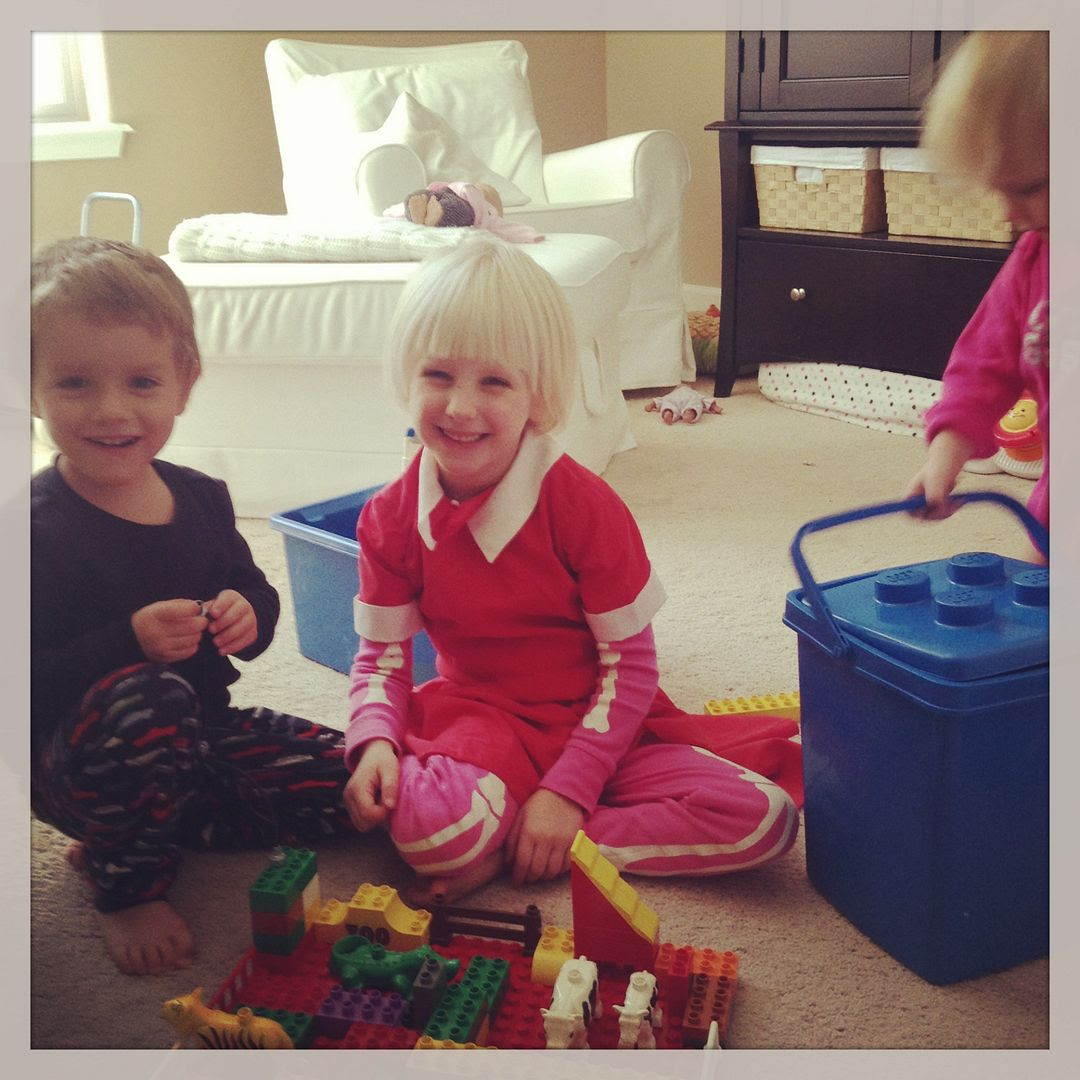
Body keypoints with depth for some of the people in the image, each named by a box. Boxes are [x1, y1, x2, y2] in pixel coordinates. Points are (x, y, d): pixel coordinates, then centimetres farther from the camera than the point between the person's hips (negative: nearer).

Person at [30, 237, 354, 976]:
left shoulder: (201, 498, 0)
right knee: (141, 699, -40)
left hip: (201, 733, 7)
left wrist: (245, 615, -11)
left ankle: (159, 825, 5)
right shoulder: (37, 527, -19)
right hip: (70, 763, -6)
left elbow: (254, 590, 13)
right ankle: (126, 883, -11)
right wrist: (129, 643, -34)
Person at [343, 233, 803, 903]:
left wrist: (567, 791, -18)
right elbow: (381, 654, 3)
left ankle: (507, 856, -15)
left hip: (593, 724, 1)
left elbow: (630, 664, -11)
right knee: (424, 821, -38)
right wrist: (374, 741, -19)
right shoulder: (391, 518, -5)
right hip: (477, 720, -1)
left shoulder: (582, 505, -15)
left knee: (765, 816, -22)